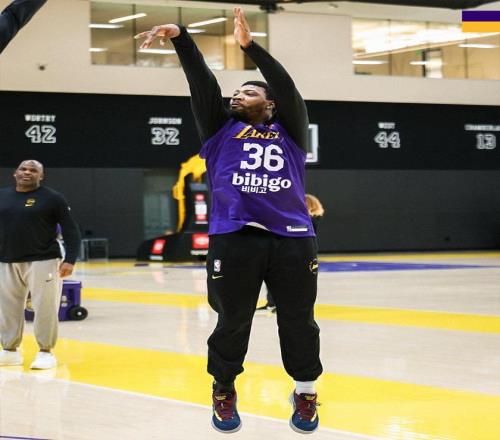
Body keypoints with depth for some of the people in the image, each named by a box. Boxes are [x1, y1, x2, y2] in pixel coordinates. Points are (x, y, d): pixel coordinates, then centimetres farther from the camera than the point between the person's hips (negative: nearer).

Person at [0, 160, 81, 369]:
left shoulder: (52, 198, -3)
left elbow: (71, 230, -3)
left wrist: (69, 260, -13)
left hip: (42, 262, -4)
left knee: (45, 308, -3)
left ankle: (46, 352, 8)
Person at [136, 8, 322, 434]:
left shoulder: (289, 131, 14)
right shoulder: (221, 129, 16)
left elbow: (288, 88, 0)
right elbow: (203, 84, 6)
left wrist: (250, 45, -8)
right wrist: (180, 37, -5)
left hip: (292, 239, 0)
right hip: (234, 239, 0)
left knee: (298, 321, 6)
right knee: (232, 322, 5)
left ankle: (306, 392, 21)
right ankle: (223, 391, 23)